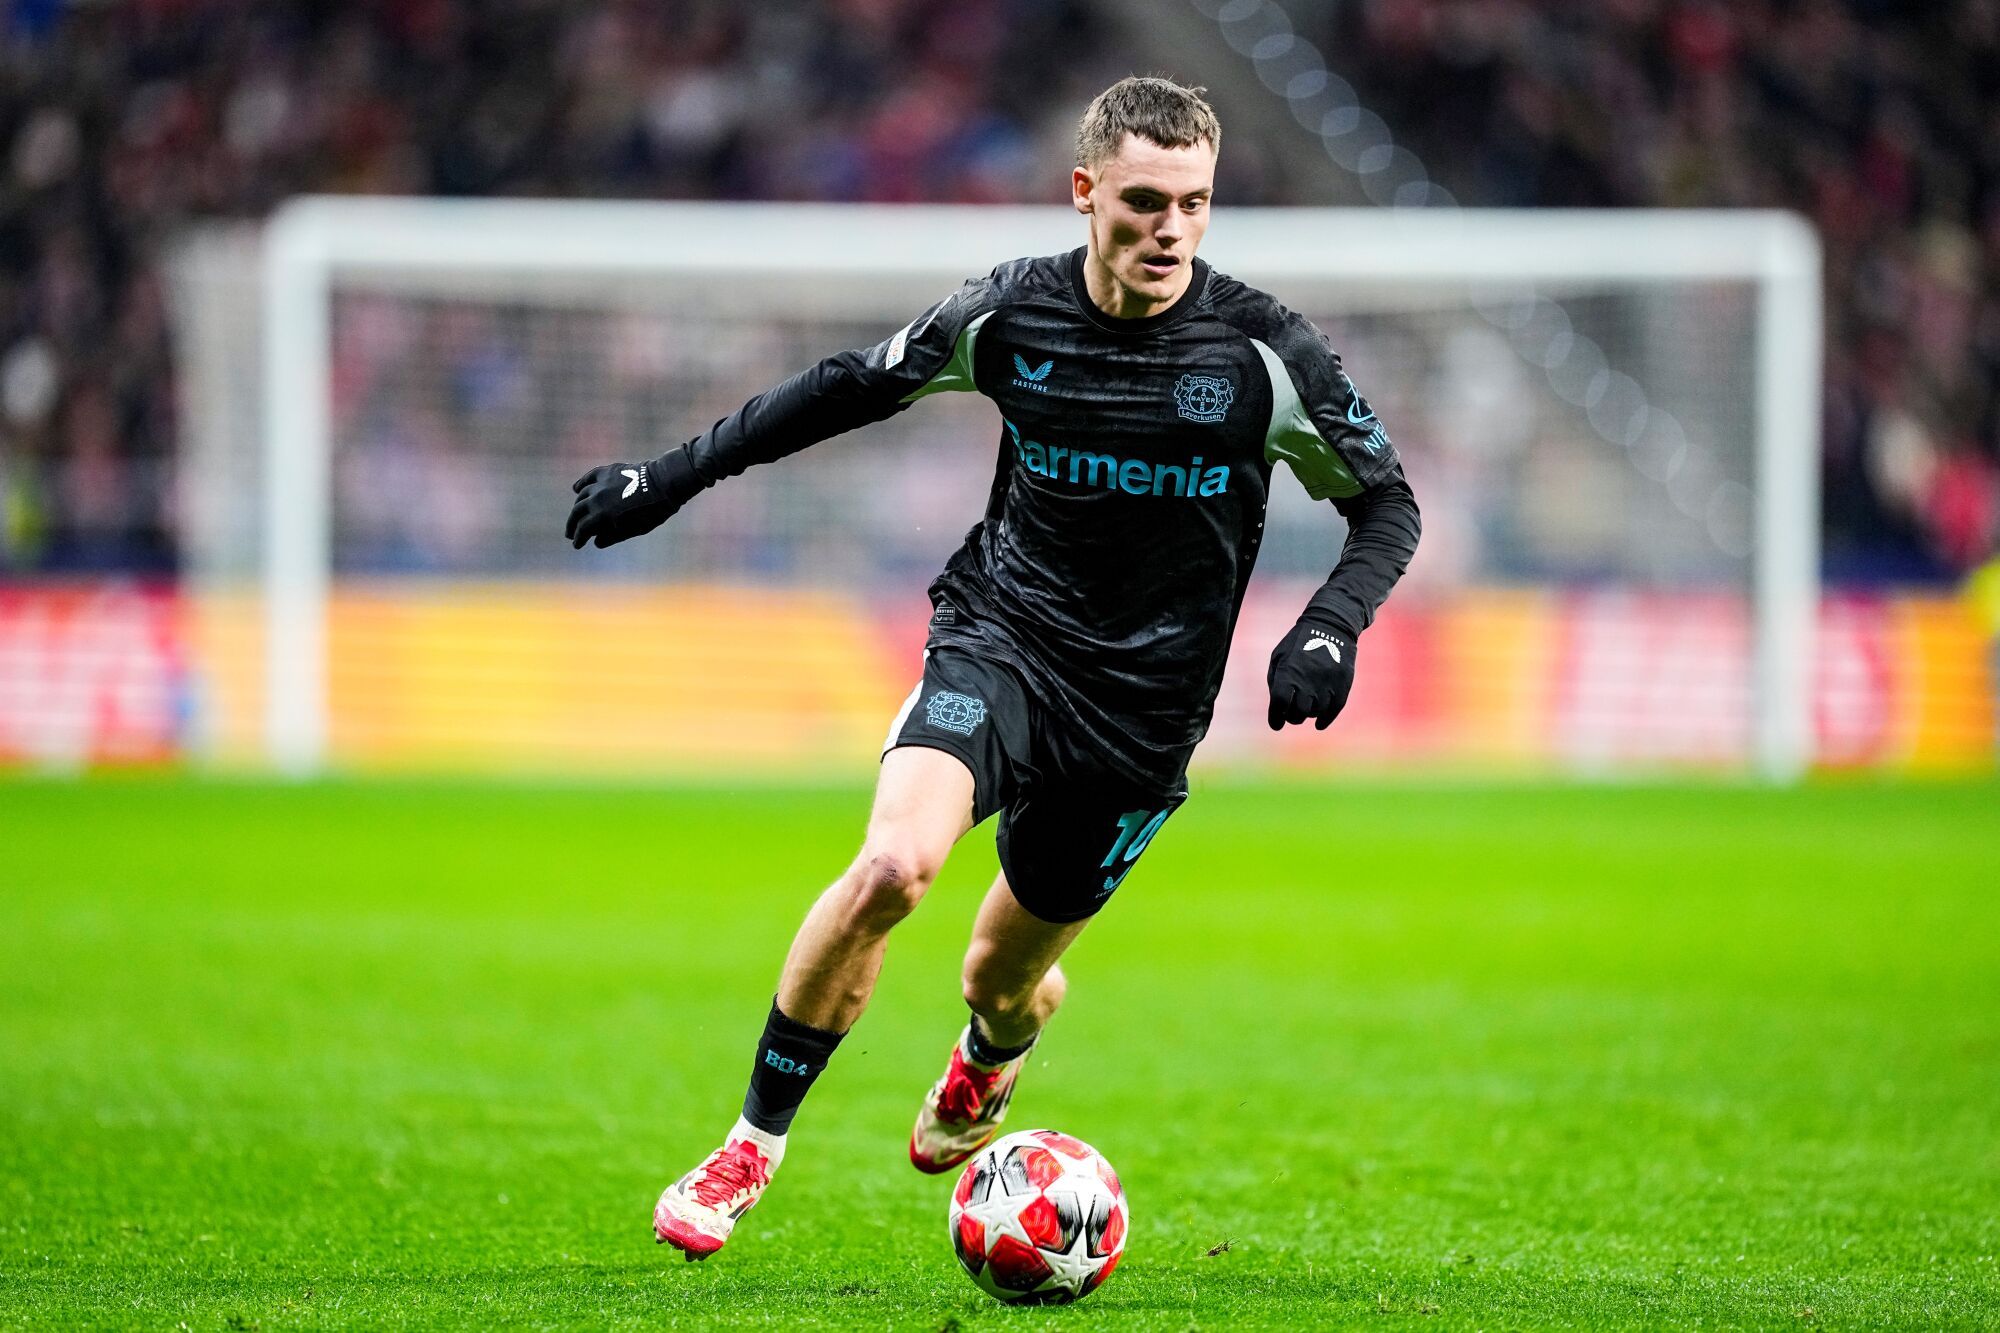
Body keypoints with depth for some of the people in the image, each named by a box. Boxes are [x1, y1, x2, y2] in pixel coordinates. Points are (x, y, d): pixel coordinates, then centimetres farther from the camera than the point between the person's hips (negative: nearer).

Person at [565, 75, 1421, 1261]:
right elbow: (853, 387, 9)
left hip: (1143, 708, 0)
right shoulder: (1011, 315, -7)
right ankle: (753, 1148, -11)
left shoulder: (1264, 353, -11)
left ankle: (989, 1066, 51)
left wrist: (1331, 629, -18)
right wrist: (674, 477, 8)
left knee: (1001, 982, 9)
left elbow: (1388, 504, 0)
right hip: (1000, 640, 0)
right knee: (893, 865, -28)